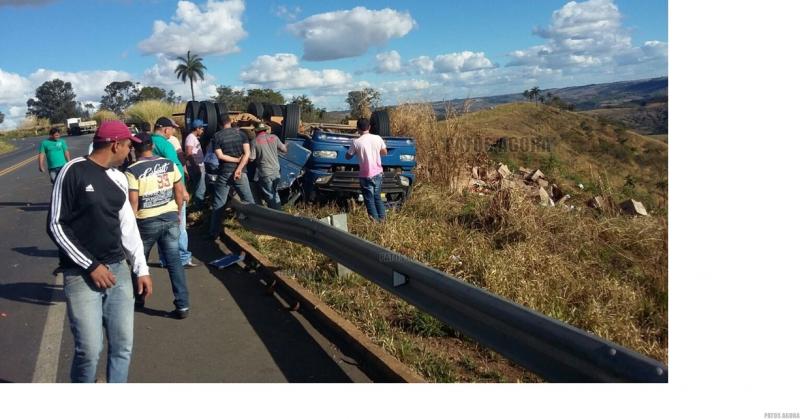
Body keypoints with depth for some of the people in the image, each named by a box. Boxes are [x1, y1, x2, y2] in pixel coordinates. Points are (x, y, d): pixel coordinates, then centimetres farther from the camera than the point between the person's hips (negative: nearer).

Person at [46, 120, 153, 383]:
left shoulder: (119, 178, 10)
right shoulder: (74, 171, -8)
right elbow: (56, 225, -9)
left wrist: (142, 269, 12)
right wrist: (90, 266, -13)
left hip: (118, 270, 6)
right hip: (81, 274, -6)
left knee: (123, 346, 7)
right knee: (90, 350, -8)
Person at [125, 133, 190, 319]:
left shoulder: (132, 171, -11)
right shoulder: (169, 164, 2)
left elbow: (133, 201, -14)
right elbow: (179, 190, 5)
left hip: (147, 221, -3)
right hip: (170, 217, 4)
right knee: (174, 261, 4)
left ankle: (138, 298, 36)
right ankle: (182, 306, 2)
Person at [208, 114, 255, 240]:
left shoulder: (217, 136, -2)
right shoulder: (240, 133, 3)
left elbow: (220, 156, -11)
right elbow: (247, 153, -7)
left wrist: (236, 159, -3)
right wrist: (239, 169, -13)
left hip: (224, 173, -1)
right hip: (240, 172, 1)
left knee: (218, 205, 5)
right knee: (249, 201, 12)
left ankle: (214, 233, 5)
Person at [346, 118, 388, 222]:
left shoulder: (357, 142, -14)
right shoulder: (378, 138, -4)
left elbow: (347, 157, -2)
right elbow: (384, 152, 10)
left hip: (366, 175, -4)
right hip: (378, 173, 4)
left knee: (369, 200, 8)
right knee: (377, 197, 21)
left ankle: (375, 221, 9)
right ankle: (382, 218, 25)